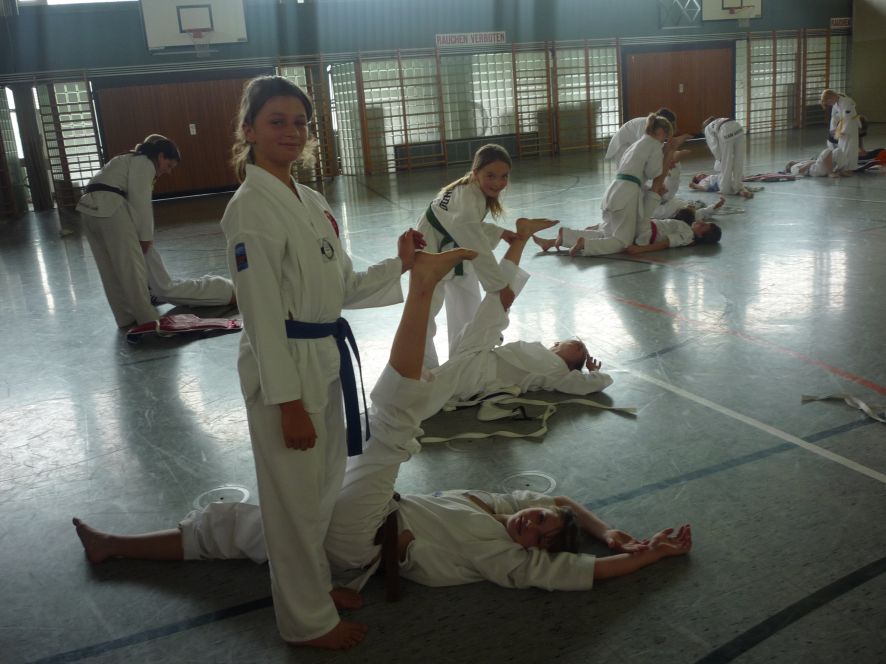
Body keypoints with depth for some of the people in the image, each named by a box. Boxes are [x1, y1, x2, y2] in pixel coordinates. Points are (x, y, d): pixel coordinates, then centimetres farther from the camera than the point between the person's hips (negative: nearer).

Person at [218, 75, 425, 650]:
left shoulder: (311, 201, 9)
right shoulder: (251, 209, -17)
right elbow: (262, 313, -19)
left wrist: (400, 266, 1)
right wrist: (288, 402, -19)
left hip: (328, 357, 9)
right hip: (284, 365, -8)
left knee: (327, 485, 21)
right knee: (297, 498, 6)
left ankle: (321, 582, 43)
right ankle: (308, 619, 26)